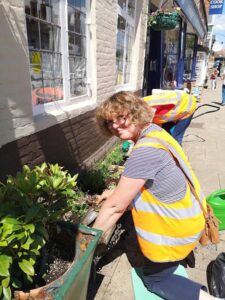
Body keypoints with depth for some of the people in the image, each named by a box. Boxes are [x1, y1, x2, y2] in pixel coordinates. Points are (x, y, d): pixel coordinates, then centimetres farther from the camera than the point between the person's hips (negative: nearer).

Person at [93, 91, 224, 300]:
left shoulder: (146, 150, -33)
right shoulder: (152, 131, -3)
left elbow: (115, 206, -26)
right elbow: (133, 180, 11)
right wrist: (115, 191, 10)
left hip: (177, 227, -8)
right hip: (185, 214, 8)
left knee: (153, 279, 14)